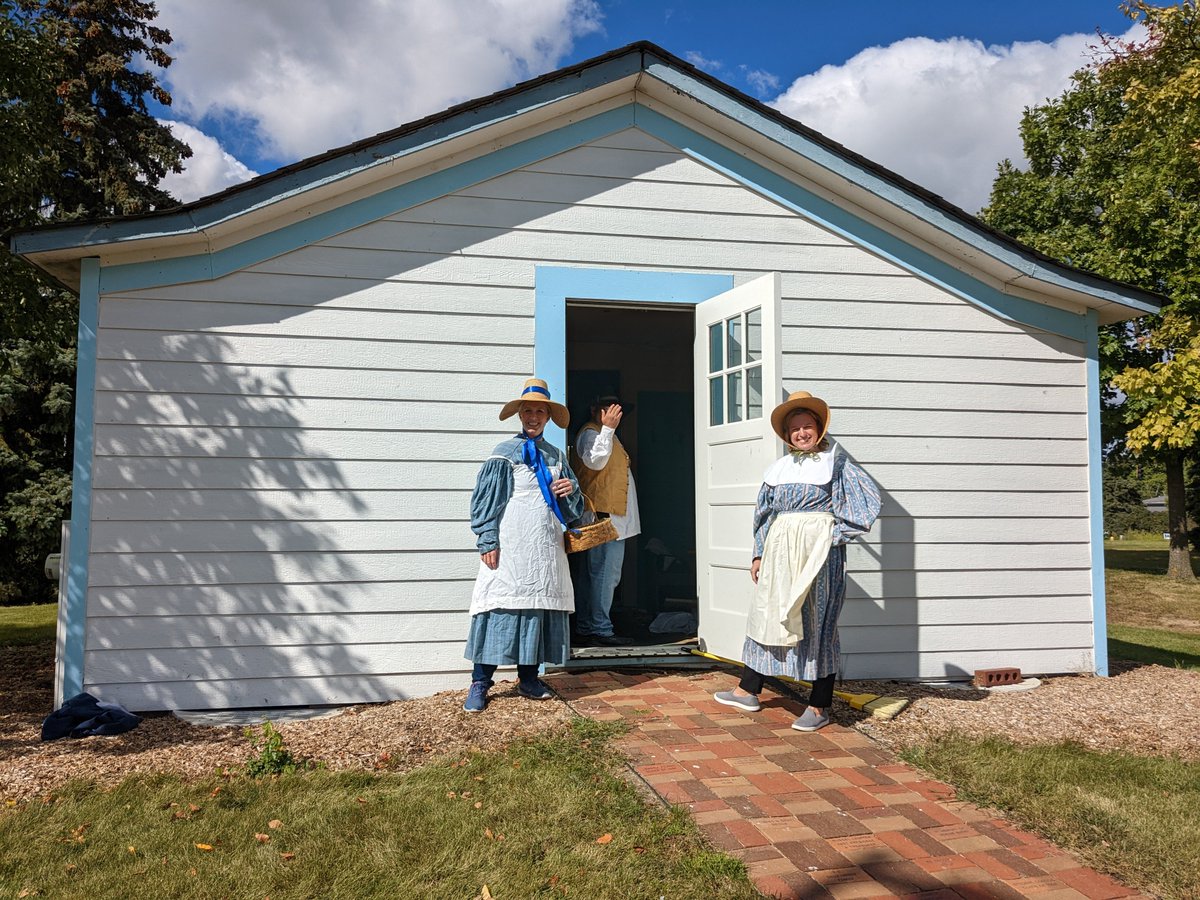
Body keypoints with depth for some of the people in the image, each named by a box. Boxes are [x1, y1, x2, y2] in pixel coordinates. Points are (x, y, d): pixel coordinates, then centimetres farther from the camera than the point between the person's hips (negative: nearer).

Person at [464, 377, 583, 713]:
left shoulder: (556, 456, 16)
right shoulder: (503, 453, 2)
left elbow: (573, 507, 21)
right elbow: (486, 499, -4)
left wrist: (571, 490, -2)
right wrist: (488, 541, -13)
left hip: (546, 546, 5)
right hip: (510, 545, -5)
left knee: (541, 605, 5)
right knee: (501, 604, -7)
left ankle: (528, 678, 17)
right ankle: (480, 683, 0)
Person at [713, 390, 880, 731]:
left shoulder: (836, 463, -2)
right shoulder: (779, 468, 14)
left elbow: (870, 498, -9)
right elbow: (764, 513, 19)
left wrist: (835, 535, -11)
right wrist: (759, 554, 14)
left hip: (817, 556, -5)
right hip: (779, 555, 5)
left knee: (817, 623, 0)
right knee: (768, 617, 10)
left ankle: (819, 707, 8)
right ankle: (748, 691, 20)